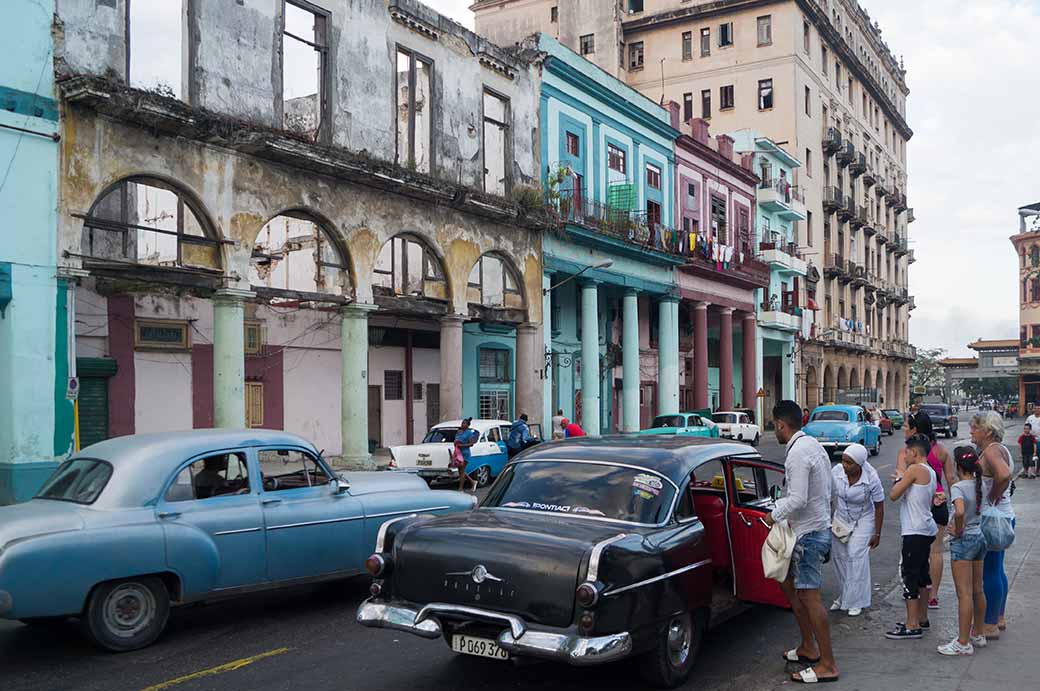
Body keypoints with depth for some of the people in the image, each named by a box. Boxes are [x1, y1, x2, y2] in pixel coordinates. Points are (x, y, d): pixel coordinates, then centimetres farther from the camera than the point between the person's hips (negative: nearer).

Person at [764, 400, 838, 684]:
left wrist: (775, 515, -9)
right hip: (819, 525, 11)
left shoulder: (797, 453, -21)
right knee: (788, 583, 20)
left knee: (809, 596, -5)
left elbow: (798, 499, -26)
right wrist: (790, 517, 19)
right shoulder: (813, 445, 10)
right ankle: (809, 647, 28)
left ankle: (827, 665, 2)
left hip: (809, 533, -11)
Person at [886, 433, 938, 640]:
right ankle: (921, 618, 27)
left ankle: (912, 626, -5)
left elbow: (893, 495, -15)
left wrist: (899, 480, 3)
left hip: (915, 532, -10)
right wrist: (903, 480, 15)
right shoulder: (930, 472, 13)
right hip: (926, 529, 10)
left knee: (910, 575, -7)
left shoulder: (915, 469, -15)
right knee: (921, 573, 17)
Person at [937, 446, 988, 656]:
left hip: (963, 541, -8)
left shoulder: (958, 487, -18)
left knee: (964, 594, -3)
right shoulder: (980, 485, 4)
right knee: (977, 591, 17)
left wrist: (958, 531, -17)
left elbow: (960, 512, -35)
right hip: (980, 538, 8)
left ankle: (963, 643, 2)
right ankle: (978, 635, 29)